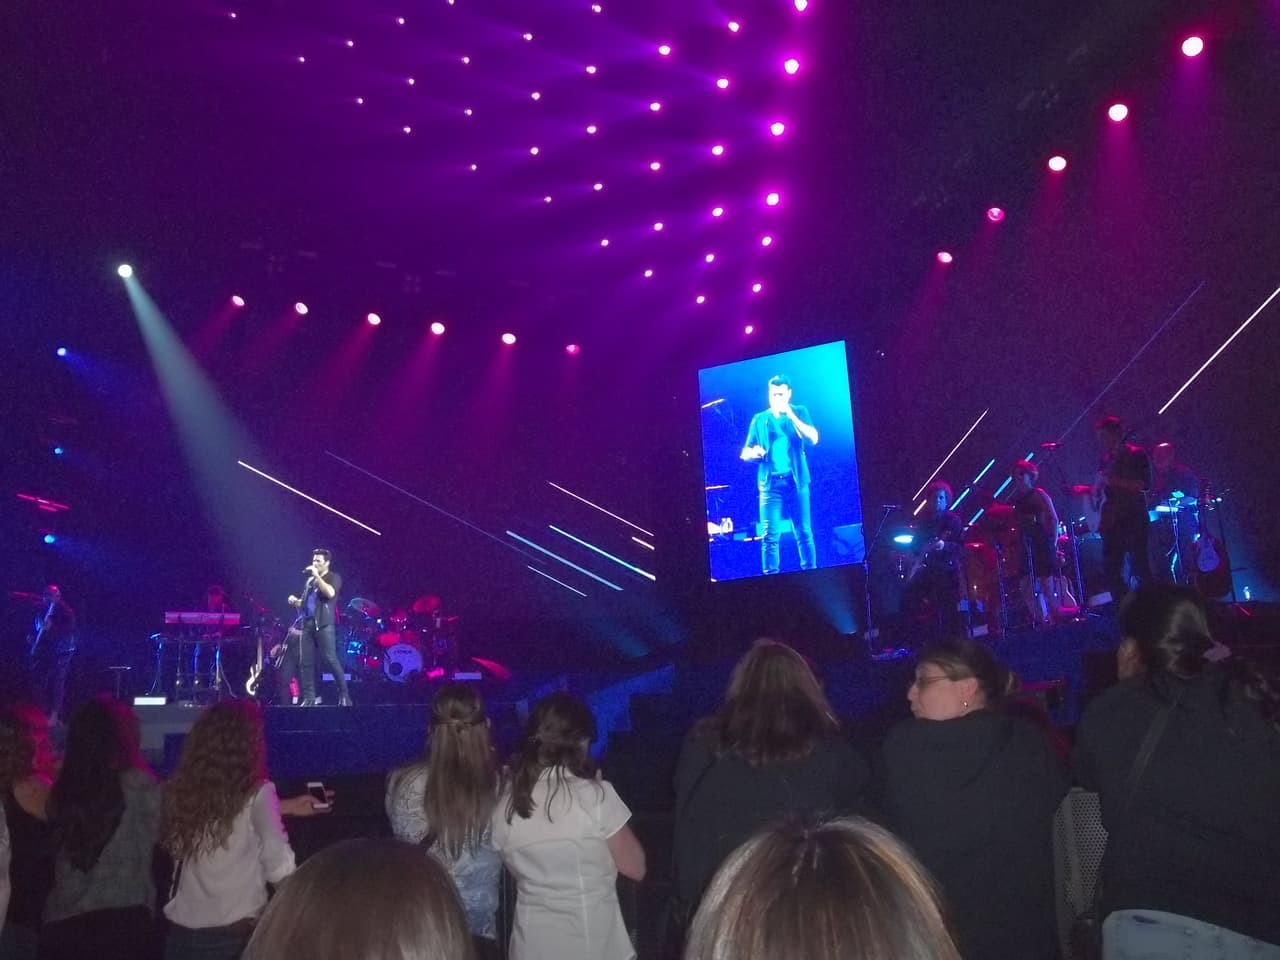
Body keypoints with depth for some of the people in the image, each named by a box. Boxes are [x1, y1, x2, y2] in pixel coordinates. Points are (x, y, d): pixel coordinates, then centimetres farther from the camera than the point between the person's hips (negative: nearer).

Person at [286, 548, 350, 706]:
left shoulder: (334, 577, 4)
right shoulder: (310, 580, 22)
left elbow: (330, 593, -16)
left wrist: (317, 576, -11)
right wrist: (295, 601, 6)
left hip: (324, 624, -6)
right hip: (308, 624, 6)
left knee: (330, 659, -13)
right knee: (305, 662, -1)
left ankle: (344, 695, -7)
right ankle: (309, 698, 2)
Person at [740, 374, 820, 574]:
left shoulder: (799, 412, 10)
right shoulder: (759, 420, 12)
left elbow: (813, 439, -6)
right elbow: (745, 453, 11)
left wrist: (791, 415, -13)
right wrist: (753, 453, -13)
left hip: (796, 481, 0)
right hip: (770, 483, 1)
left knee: (804, 533, 0)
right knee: (770, 536, -6)